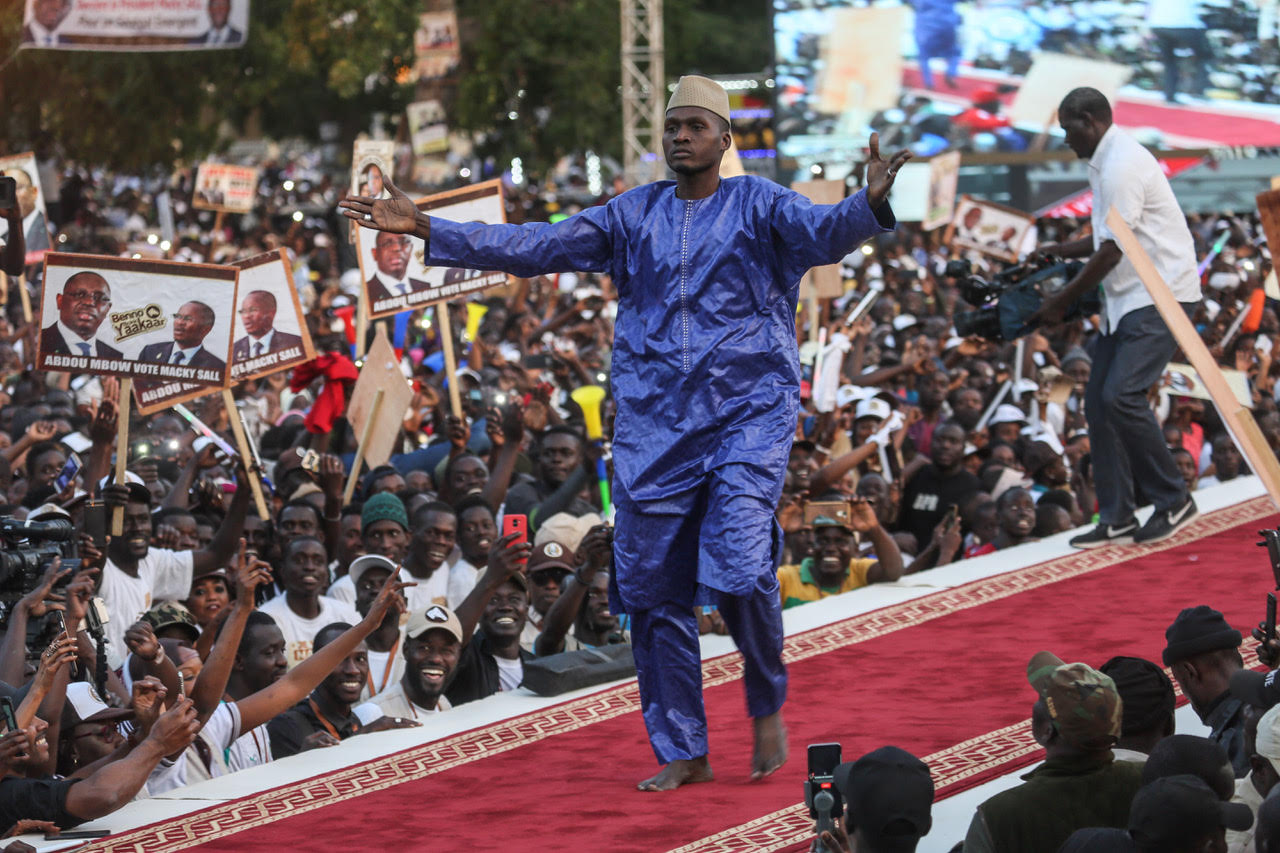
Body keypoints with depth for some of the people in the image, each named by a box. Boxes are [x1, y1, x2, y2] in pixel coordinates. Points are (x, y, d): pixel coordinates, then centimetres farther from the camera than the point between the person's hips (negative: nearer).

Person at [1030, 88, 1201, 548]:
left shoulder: (1121, 165, -16)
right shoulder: (1108, 161, 17)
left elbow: (1111, 251, -17)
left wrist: (1062, 301, -11)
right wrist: (1061, 251, 21)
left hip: (1161, 294, -11)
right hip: (1128, 298, 11)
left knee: (1121, 396, -19)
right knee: (1098, 401, 4)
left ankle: (1174, 501, -6)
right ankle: (1116, 519, 7)